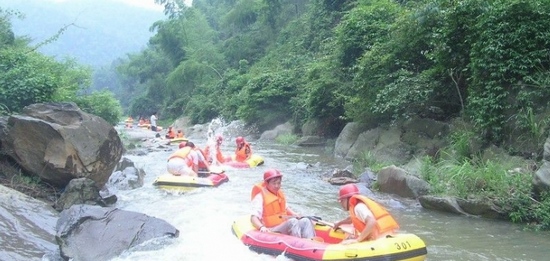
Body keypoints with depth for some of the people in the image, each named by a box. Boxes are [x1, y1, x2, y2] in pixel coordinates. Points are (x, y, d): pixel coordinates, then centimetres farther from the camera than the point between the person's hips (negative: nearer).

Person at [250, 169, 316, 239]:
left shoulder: (279, 193, 15)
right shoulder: (260, 196, -10)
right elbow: (254, 217, -20)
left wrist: (295, 215, 14)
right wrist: (262, 227, -39)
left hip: (285, 226, 8)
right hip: (271, 231, -8)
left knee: (305, 221, -11)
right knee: (293, 221, -30)